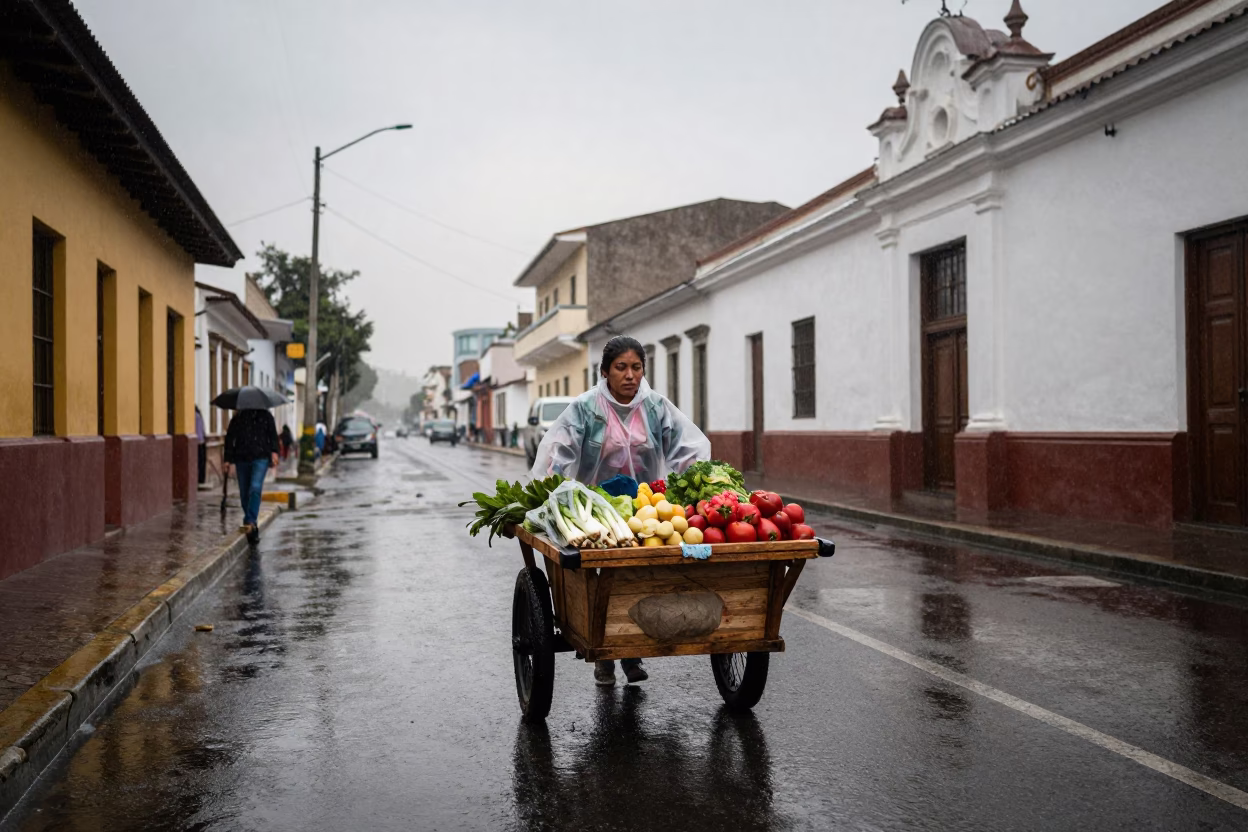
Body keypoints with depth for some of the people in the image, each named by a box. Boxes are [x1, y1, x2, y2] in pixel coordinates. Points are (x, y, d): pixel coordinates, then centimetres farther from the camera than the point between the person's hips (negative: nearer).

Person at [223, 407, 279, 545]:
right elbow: (229, 439, 11)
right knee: (244, 493, 3)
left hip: (261, 458, -2)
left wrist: (274, 451, -6)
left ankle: (250, 522, -26)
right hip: (242, 460, 2)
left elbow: (273, 435, 9)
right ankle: (252, 529, 12)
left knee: (255, 488, -21)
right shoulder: (237, 418, 11)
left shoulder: (265, 416, 9)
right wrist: (228, 460, 5)